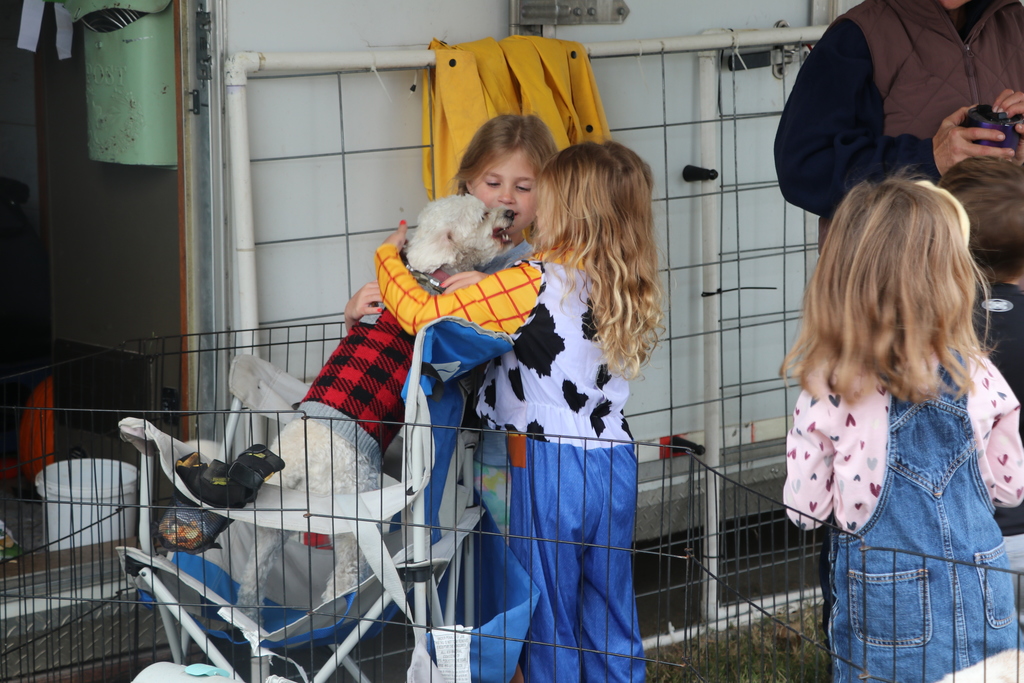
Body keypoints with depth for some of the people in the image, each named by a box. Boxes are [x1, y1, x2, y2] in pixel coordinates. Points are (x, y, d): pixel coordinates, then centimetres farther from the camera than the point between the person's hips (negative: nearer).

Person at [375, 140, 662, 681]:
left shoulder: (532, 285, -17)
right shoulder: (631, 292, 3)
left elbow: (422, 313, -15)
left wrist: (388, 257, 2)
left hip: (546, 469, -6)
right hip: (615, 464, 6)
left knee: (549, 627, 5)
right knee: (611, 624, 15)